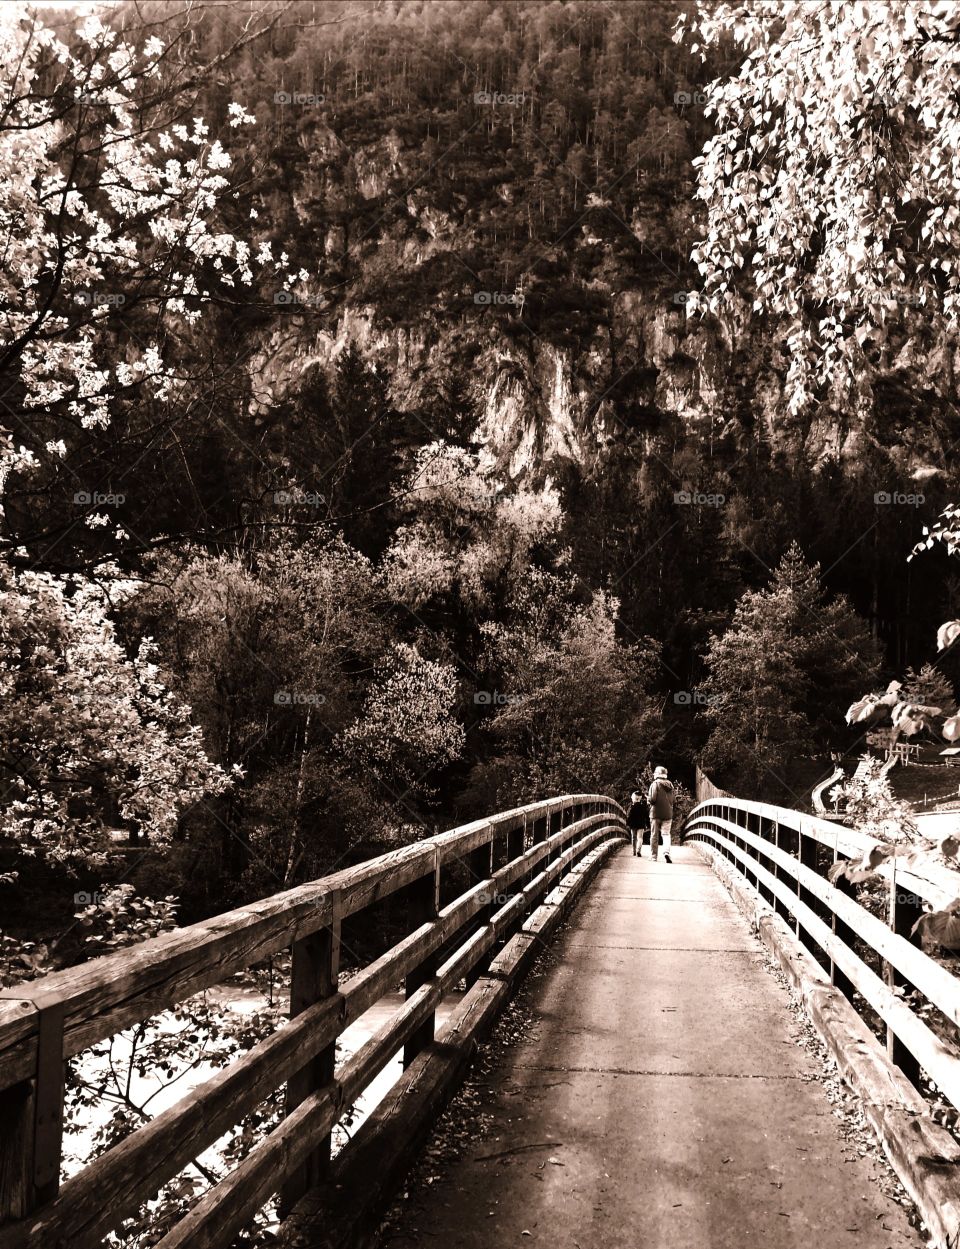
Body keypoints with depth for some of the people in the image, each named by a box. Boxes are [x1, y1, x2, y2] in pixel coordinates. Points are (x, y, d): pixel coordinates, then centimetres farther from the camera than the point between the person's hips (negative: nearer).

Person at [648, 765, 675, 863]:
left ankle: (653, 856, 14)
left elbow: (653, 799, -17)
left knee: (654, 836, 8)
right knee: (666, 834, 3)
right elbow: (672, 800, 11)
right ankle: (666, 852, -20)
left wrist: (648, 798, 3)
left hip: (656, 814, -3)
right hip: (668, 814, 3)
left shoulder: (655, 784, -9)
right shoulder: (670, 785, 6)